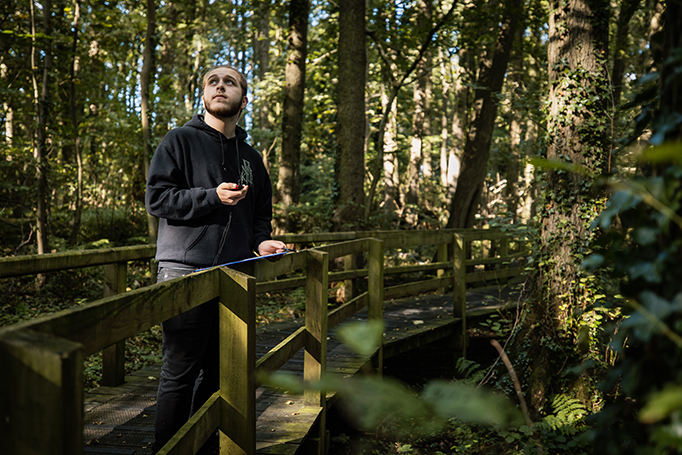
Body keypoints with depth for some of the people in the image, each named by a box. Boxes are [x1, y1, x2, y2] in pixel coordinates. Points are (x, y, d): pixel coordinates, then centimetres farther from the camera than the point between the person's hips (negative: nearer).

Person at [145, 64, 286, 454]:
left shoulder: (250, 157, 19)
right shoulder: (181, 140, 2)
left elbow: (260, 213, 26)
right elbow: (157, 197, -7)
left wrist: (260, 240, 6)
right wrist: (213, 198, -17)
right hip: (185, 271, -5)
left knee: (218, 370, 10)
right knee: (180, 371, -4)